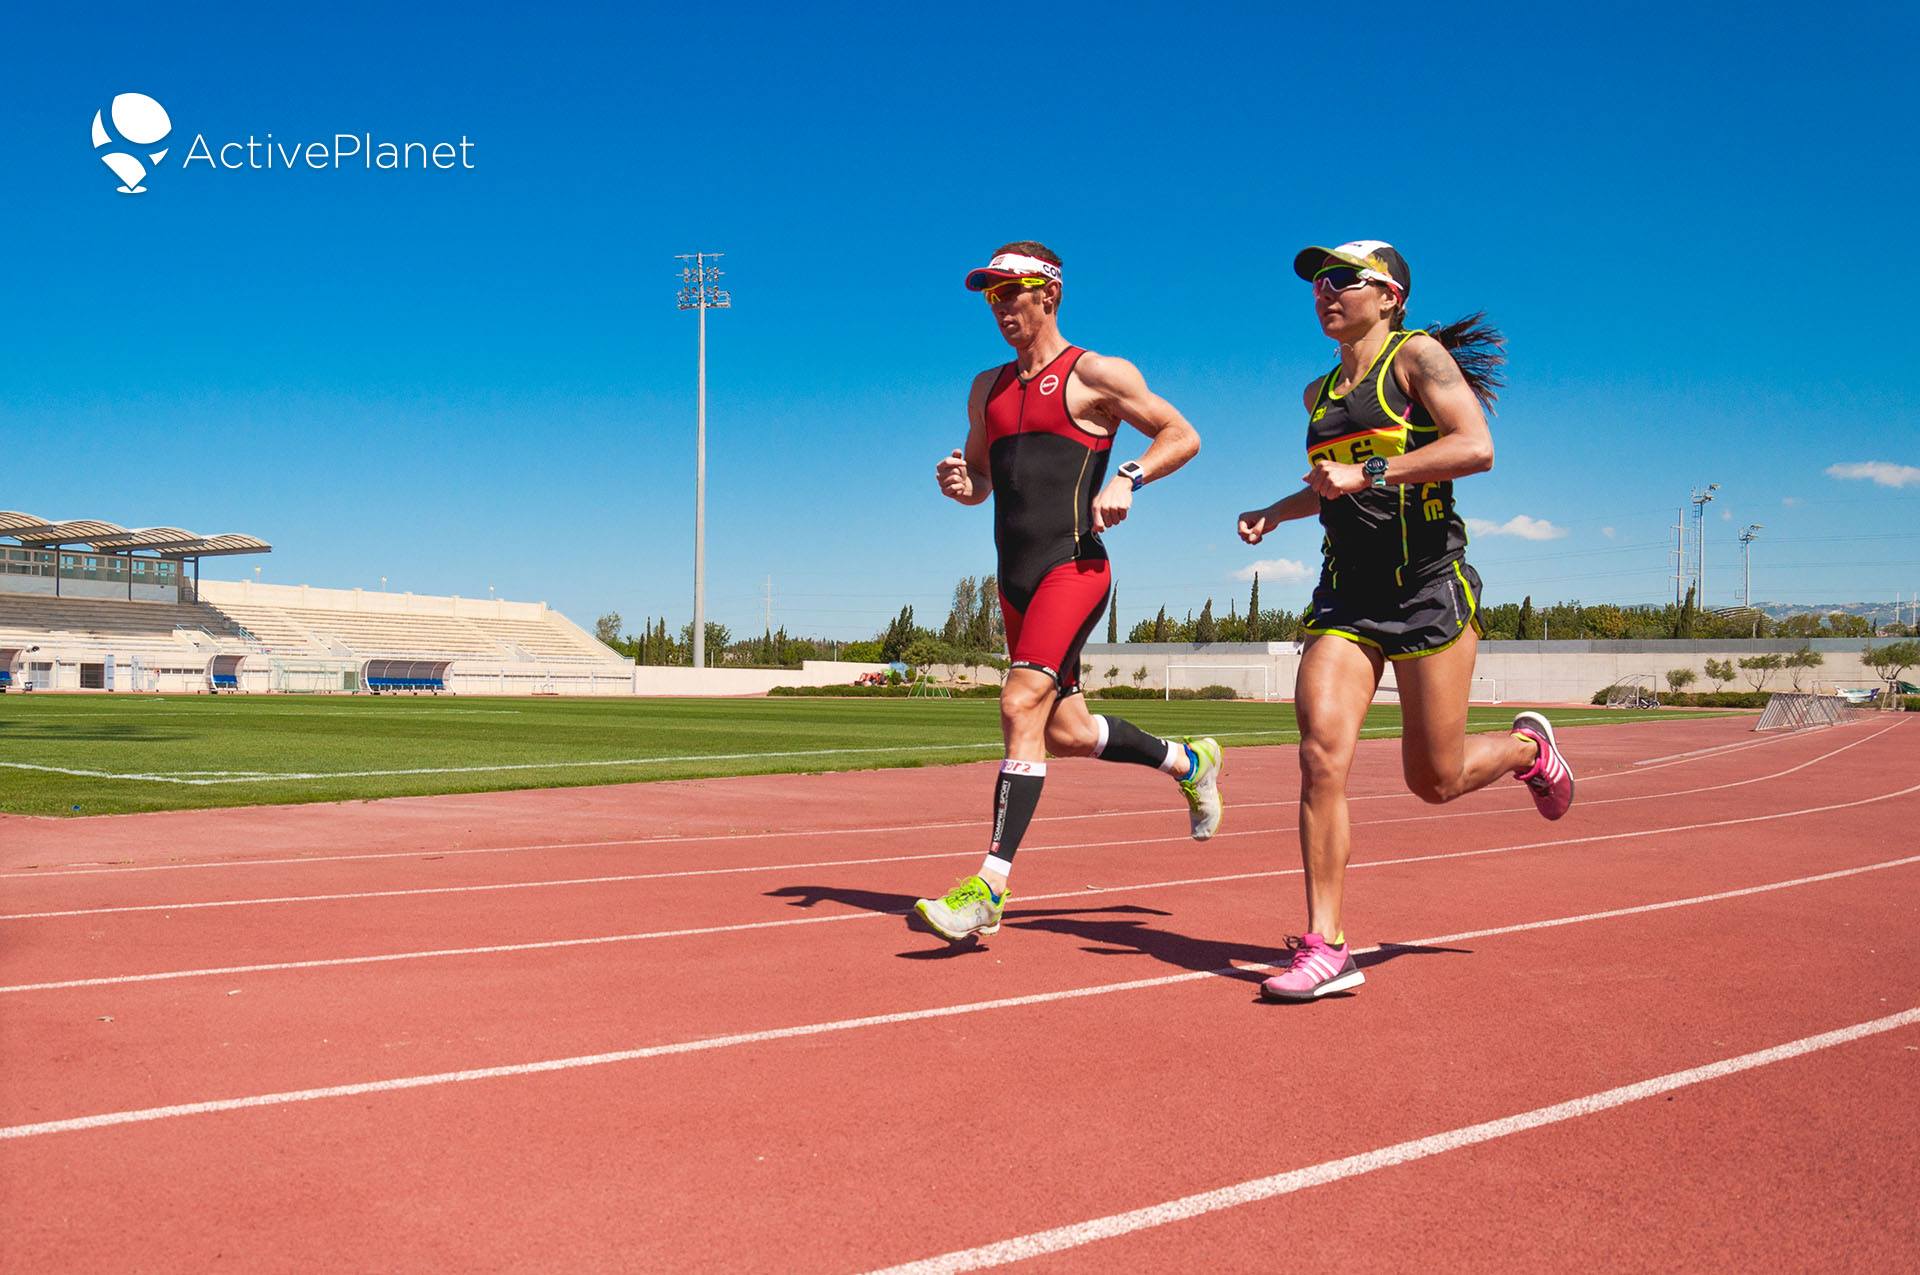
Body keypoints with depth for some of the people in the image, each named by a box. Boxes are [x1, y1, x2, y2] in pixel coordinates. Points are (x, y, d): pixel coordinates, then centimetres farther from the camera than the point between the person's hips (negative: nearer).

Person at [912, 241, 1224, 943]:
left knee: (1022, 706, -21)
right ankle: (1191, 761, 37)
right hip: (1015, 577, 8)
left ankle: (989, 887, -21)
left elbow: (1182, 435, 3)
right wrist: (959, 483, 2)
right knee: (1066, 733, 12)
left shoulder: (1096, 374, 0)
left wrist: (1128, 478, -15)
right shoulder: (986, 389, 18)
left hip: (1073, 566, -8)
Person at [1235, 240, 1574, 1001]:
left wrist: (1368, 473, -21)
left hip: (1428, 588, -5)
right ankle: (1326, 946, -10)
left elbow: (1476, 448, -18)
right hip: (1345, 595, 5)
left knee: (1435, 780, 0)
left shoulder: (1419, 356, -3)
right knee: (1321, 754, -14)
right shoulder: (1319, 394, 17)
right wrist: (1275, 513, 17)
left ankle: (1527, 748, 35)